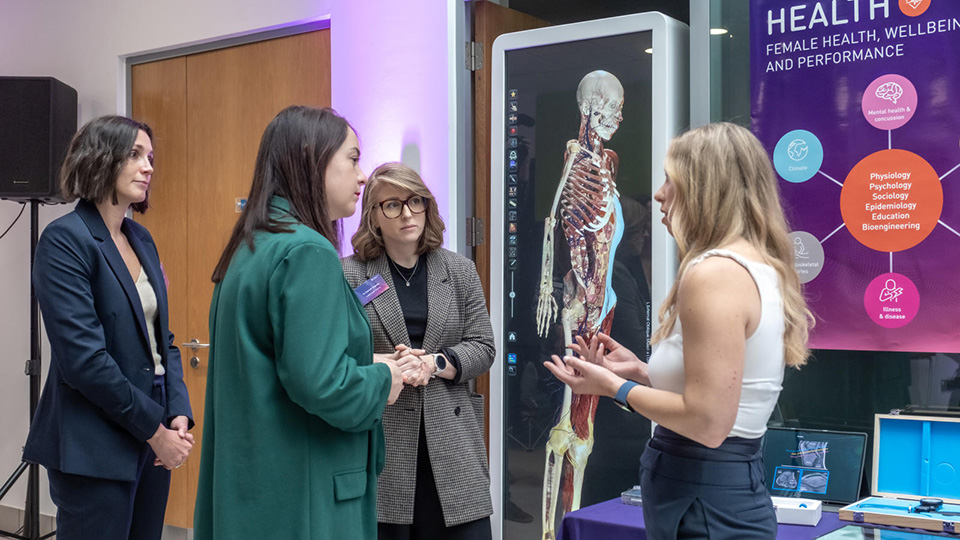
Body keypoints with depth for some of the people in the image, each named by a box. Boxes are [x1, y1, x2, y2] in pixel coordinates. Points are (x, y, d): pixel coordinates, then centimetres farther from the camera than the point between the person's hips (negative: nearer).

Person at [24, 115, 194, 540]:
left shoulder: (141, 239, 11)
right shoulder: (64, 240, -12)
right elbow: (83, 358, -19)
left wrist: (179, 414, -2)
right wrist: (155, 429, -14)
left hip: (153, 441, 7)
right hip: (95, 449, -7)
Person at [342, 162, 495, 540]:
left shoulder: (460, 272, 10)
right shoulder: (350, 274, 2)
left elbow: (482, 348, 7)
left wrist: (434, 364, -11)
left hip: (451, 445, 3)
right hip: (378, 445, -2)